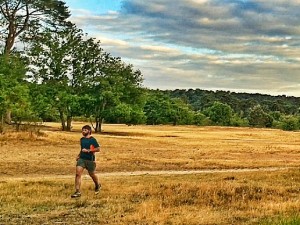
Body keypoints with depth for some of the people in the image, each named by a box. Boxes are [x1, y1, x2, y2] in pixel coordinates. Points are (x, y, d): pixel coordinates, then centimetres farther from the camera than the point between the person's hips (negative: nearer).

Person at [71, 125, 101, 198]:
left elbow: (98, 149, -13)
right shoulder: (82, 139, 11)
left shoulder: (92, 139, -9)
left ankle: (98, 185, 42)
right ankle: (77, 192, -11)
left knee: (92, 174, 11)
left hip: (90, 160, -5)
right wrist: (79, 155, 14)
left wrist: (88, 150, -19)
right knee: (78, 173, -12)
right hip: (81, 159, 5)